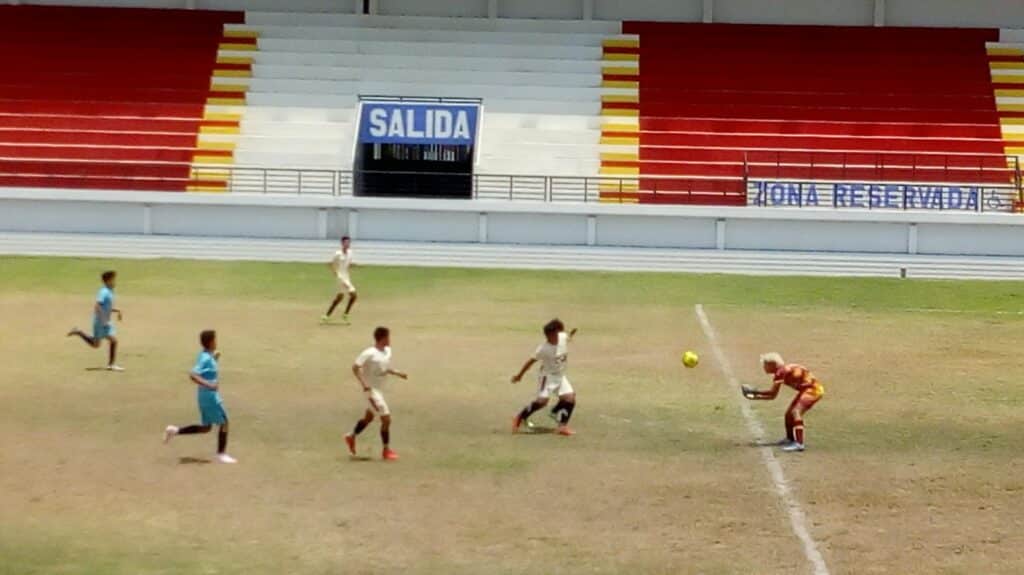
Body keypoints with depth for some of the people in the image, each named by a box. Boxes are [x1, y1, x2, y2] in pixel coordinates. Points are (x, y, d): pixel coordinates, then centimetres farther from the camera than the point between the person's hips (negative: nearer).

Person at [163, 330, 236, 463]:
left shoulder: (206, 355, 8)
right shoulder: (206, 359, -20)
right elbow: (192, 375, -29)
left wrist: (215, 359, 13)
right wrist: (209, 385, -32)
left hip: (205, 395, 9)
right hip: (210, 395, -9)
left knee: (206, 427, 16)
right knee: (223, 422, 2)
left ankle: (175, 430, 15)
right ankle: (221, 454, 8)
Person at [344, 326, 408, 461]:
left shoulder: (387, 351, 4)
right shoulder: (369, 353, -21)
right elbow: (355, 367, -21)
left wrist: (397, 373, 3)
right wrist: (364, 384, -26)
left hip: (379, 389, 9)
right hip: (371, 390, -9)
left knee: (369, 417, 22)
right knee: (386, 418, -8)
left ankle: (351, 437, 41)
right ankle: (386, 450, 3)